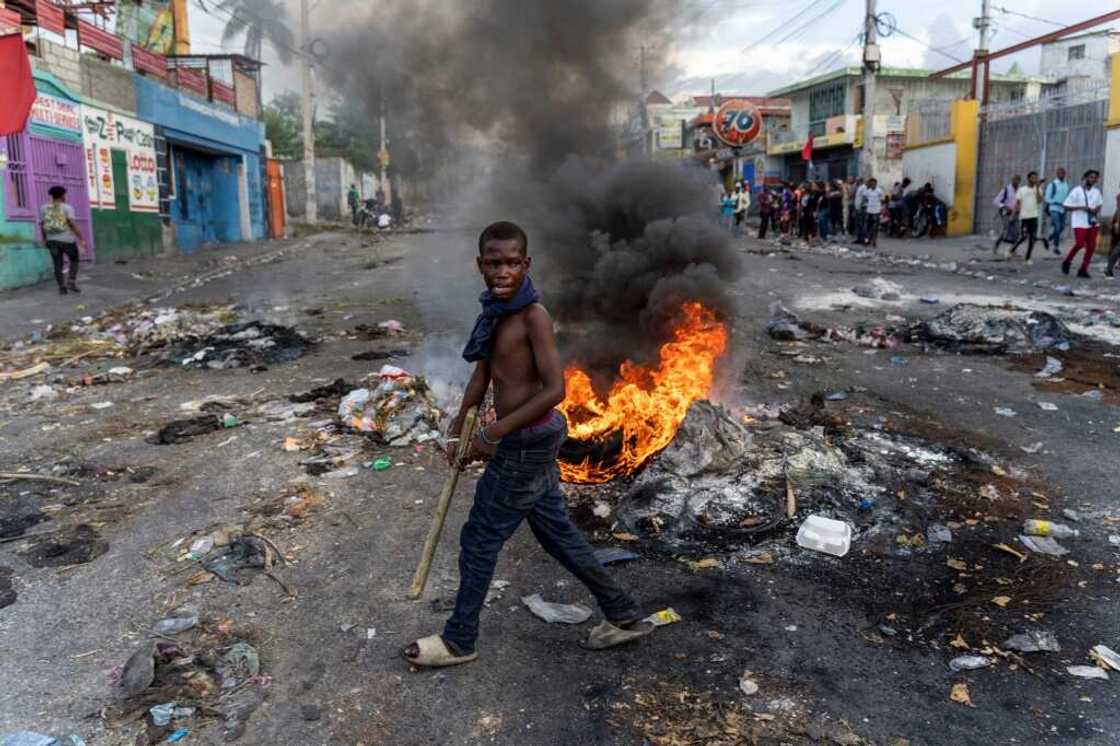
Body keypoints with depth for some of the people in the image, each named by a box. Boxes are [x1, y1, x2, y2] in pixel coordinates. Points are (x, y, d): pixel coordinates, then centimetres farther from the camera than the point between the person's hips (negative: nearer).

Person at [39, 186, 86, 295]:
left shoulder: (44, 208, 4)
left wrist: (44, 239, 20)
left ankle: (62, 288, 6)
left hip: (52, 241, 4)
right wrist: (81, 239, -15)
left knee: (58, 265, 9)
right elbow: (72, 224, -17)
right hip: (67, 240, -4)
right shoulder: (67, 208, -8)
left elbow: (42, 225, 8)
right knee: (74, 261, 14)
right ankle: (71, 282, -1)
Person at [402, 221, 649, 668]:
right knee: (556, 531, 19)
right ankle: (624, 616, 32)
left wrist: (492, 435, -22)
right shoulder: (496, 311, 5)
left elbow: (554, 389, -25)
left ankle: (459, 641, 26)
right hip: (531, 440, 9)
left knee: (480, 539, 6)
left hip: (527, 443, -9)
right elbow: (483, 373, 14)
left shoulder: (533, 317, -20)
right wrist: (458, 427, 12)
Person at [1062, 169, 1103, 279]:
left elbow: (1099, 205, 22)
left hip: (1092, 222, 6)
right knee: (1080, 244, -16)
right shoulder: (1076, 191, -6)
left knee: (1091, 246, 1)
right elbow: (1067, 207, -7)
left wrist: (1096, 210, 0)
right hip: (1079, 223, -5)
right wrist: (1081, 207, -18)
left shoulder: (1097, 192, 10)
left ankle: (1083, 270, 9)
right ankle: (1067, 262, 10)